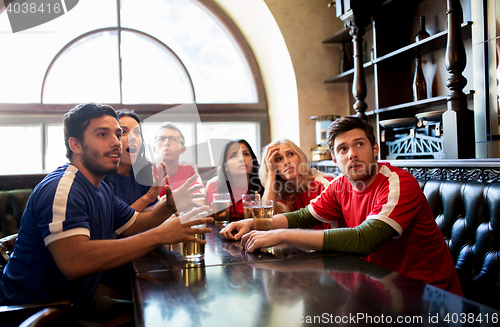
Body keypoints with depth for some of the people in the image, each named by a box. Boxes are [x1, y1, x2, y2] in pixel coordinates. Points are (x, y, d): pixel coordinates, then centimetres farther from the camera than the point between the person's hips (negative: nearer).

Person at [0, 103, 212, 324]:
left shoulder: (100, 189, 12)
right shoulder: (61, 189, -23)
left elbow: (135, 225, 17)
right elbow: (73, 262, -36)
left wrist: (169, 206, -6)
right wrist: (159, 235, -34)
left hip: (75, 305, 9)